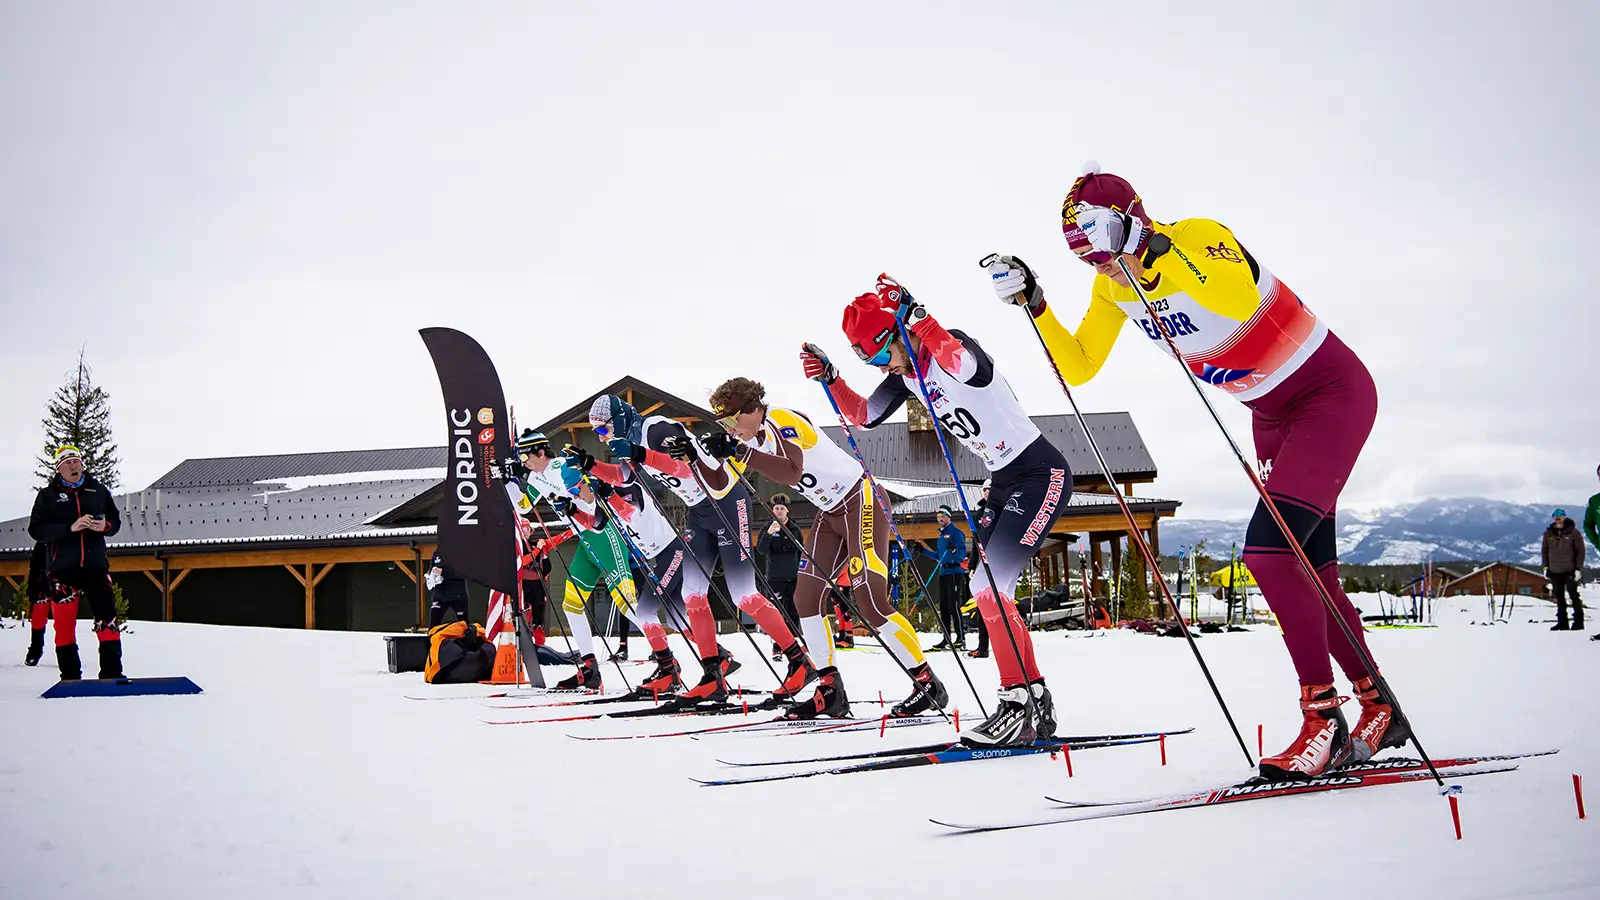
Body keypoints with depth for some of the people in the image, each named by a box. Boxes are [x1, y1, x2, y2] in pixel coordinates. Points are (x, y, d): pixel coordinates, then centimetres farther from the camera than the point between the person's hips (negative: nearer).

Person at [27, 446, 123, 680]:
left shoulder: (98, 491, 10)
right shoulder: (48, 495, 4)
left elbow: (115, 520, 17)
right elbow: (36, 530, -6)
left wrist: (105, 526, -7)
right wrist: (70, 528, -18)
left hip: (96, 566, 1)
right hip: (62, 568, -1)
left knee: (107, 617, -6)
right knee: (64, 623, 1)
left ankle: (112, 673, -2)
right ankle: (70, 677, 8)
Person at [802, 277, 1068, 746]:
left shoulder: (950, 344, -19)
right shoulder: (907, 372, 7)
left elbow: (973, 369, -44)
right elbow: (863, 415, 14)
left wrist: (915, 315, -49)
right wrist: (828, 377, -2)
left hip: (1042, 474, -10)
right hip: (1005, 484, 10)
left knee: (989, 585, -18)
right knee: (990, 594, 8)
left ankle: (1018, 704, -12)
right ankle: (1037, 707, 15)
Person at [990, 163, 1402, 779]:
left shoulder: (1198, 237, -24)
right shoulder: (1113, 285, -1)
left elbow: (1239, 297, -45)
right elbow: (1078, 367, 3)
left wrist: (1159, 249, -43)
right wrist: (1033, 303, -7)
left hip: (1333, 390, -9)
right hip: (1273, 415, 9)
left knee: (1269, 548, -22)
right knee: (1311, 575, 9)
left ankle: (1324, 717, -16)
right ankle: (1378, 707, 23)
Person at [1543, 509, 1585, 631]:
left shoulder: (1573, 533, -6)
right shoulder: (1548, 534, 5)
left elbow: (1580, 551, -3)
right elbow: (1544, 551, 13)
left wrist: (1578, 568, -8)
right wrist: (1545, 567, 7)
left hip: (1570, 570, -4)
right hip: (1554, 571, 4)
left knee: (1574, 596, -2)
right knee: (1559, 598, 8)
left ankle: (1578, 621, 3)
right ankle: (1562, 623, 13)